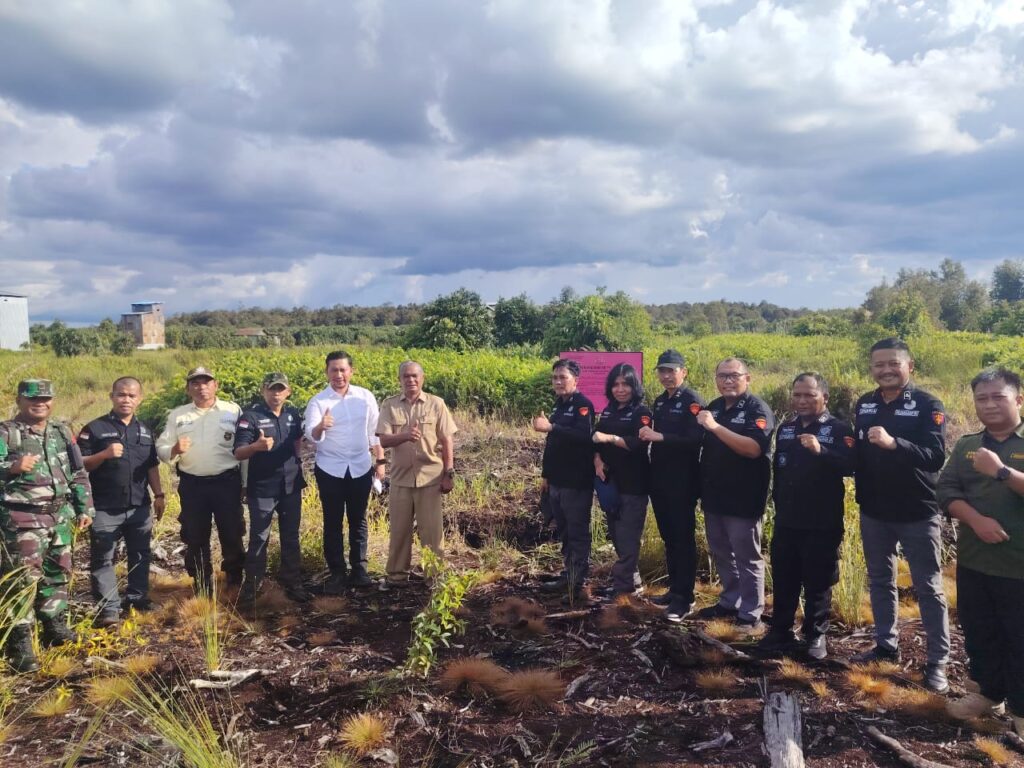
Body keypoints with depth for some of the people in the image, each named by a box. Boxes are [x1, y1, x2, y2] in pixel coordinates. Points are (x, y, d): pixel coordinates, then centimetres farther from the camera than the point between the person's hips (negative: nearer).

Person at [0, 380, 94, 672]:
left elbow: (79, 473, 15)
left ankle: (55, 627, 28)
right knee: (24, 579, -6)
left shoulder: (62, 433, 10)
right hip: (24, 519, -6)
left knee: (57, 574, 14)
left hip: (60, 516, 6)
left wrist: (85, 508, 12)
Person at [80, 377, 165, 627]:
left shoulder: (145, 430, 11)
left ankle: (138, 597, 26)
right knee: (102, 559, 1)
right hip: (105, 509, -4)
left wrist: (159, 495, 9)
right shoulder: (95, 428, -4)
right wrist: (104, 454, -24)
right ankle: (108, 608, 7)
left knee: (140, 555, 13)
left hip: (140, 507, 5)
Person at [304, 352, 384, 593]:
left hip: (361, 468, 1)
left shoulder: (365, 397, 0)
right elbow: (312, 435, -19)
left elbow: (375, 431, 6)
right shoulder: (318, 401, -6)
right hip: (330, 470, -1)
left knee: (358, 520, 11)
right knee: (333, 523, 7)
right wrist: (320, 427, -41)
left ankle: (359, 568, 23)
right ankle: (337, 572, 18)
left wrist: (380, 461, 4)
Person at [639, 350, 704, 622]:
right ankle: (674, 589, 25)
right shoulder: (659, 401, 13)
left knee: (683, 539, -1)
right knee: (668, 537, 14)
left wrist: (659, 436, -26)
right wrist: (648, 435, 3)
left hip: (683, 483, -8)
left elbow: (695, 440, -23)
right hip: (660, 481, 8)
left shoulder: (693, 401, -11)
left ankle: (684, 598, 7)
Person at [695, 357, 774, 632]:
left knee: (747, 557, 4)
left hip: (743, 499, -7)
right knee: (721, 555, 17)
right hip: (714, 496, 7)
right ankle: (729, 602, 32)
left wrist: (716, 427, -33)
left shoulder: (757, 409, -12)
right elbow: (700, 444, 21)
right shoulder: (714, 407, 9)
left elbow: (754, 448, -28)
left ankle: (751, 614, 14)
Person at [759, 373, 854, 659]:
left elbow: (849, 466, -23)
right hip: (786, 520, 5)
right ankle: (781, 631, 23)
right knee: (783, 578, 11)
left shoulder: (839, 428, -7)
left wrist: (820, 451, -37)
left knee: (817, 581, 6)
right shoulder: (785, 428, 11)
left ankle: (816, 635, 21)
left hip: (822, 523, -5)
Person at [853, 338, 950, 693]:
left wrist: (893, 443, -39)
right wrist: (860, 495, 1)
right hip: (874, 513, 5)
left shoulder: (928, 405, -11)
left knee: (928, 589, 5)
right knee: (880, 582, 16)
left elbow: (936, 456, -24)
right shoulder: (864, 404, 4)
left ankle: (937, 662, 16)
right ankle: (886, 645, 31)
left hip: (917, 514, -5)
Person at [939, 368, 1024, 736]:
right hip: (973, 561, 4)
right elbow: (946, 491, -1)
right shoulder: (966, 446, 7)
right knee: (978, 632, 15)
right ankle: (988, 692, 33)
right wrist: (976, 520, -16)